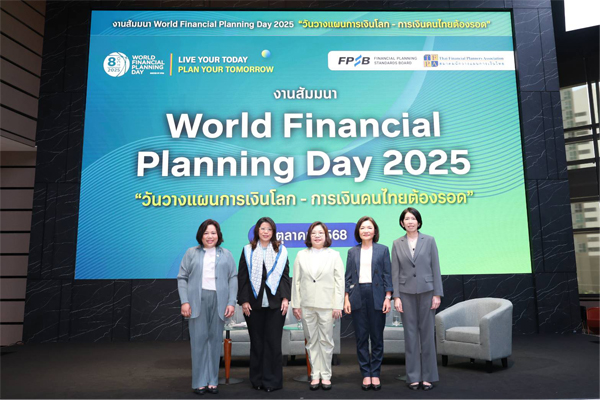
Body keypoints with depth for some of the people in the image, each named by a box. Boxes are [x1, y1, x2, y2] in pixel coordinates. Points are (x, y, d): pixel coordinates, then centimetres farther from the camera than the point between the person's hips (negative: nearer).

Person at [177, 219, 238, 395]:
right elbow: (182, 278, 5)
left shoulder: (226, 255, 12)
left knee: (215, 339, 4)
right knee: (199, 339, -1)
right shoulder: (191, 253, 9)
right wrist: (184, 301, -5)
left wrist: (231, 302, -2)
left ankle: (213, 381, 15)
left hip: (219, 301, 1)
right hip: (197, 301, -1)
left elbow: (233, 278, 7)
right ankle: (199, 382, 10)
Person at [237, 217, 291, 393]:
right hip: (254, 303, 0)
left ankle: (272, 380, 12)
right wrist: (243, 300, -4)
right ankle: (257, 379, 19)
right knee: (256, 342, 7)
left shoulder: (281, 250, 7)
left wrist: (285, 298, -3)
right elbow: (242, 277, 3)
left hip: (275, 303, 0)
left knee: (273, 342, 2)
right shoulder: (248, 251, 5)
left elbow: (285, 276, 6)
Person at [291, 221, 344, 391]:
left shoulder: (334, 255, 3)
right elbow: (296, 281, 6)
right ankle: (315, 375, 19)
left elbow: (339, 281, -1)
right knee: (311, 341, 9)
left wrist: (338, 306, -6)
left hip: (326, 305, -2)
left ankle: (326, 375, 17)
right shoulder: (301, 255, 8)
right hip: (306, 305, 2)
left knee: (326, 340, 4)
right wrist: (295, 304, 1)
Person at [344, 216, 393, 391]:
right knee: (361, 338, 5)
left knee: (377, 337, 5)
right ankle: (365, 374, 15)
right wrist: (346, 299, 2)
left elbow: (387, 275, 3)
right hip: (357, 297, 2)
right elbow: (348, 277, 8)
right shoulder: (352, 252, 9)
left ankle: (375, 374, 16)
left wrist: (388, 297, -5)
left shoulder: (382, 250, 5)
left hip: (376, 297, -1)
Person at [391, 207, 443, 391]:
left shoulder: (429, 241, 1)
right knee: (410, 334, 5)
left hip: (426, 291, -1)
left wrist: (437, 294, -5)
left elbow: (435, 268, 0)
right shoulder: (397, 244, 3)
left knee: (427, 334, 5)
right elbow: (395, 272, 2)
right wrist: (396, 297, -4)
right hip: (406, 293, 1)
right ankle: (413, 376, 15)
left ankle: (428, 376, 17)